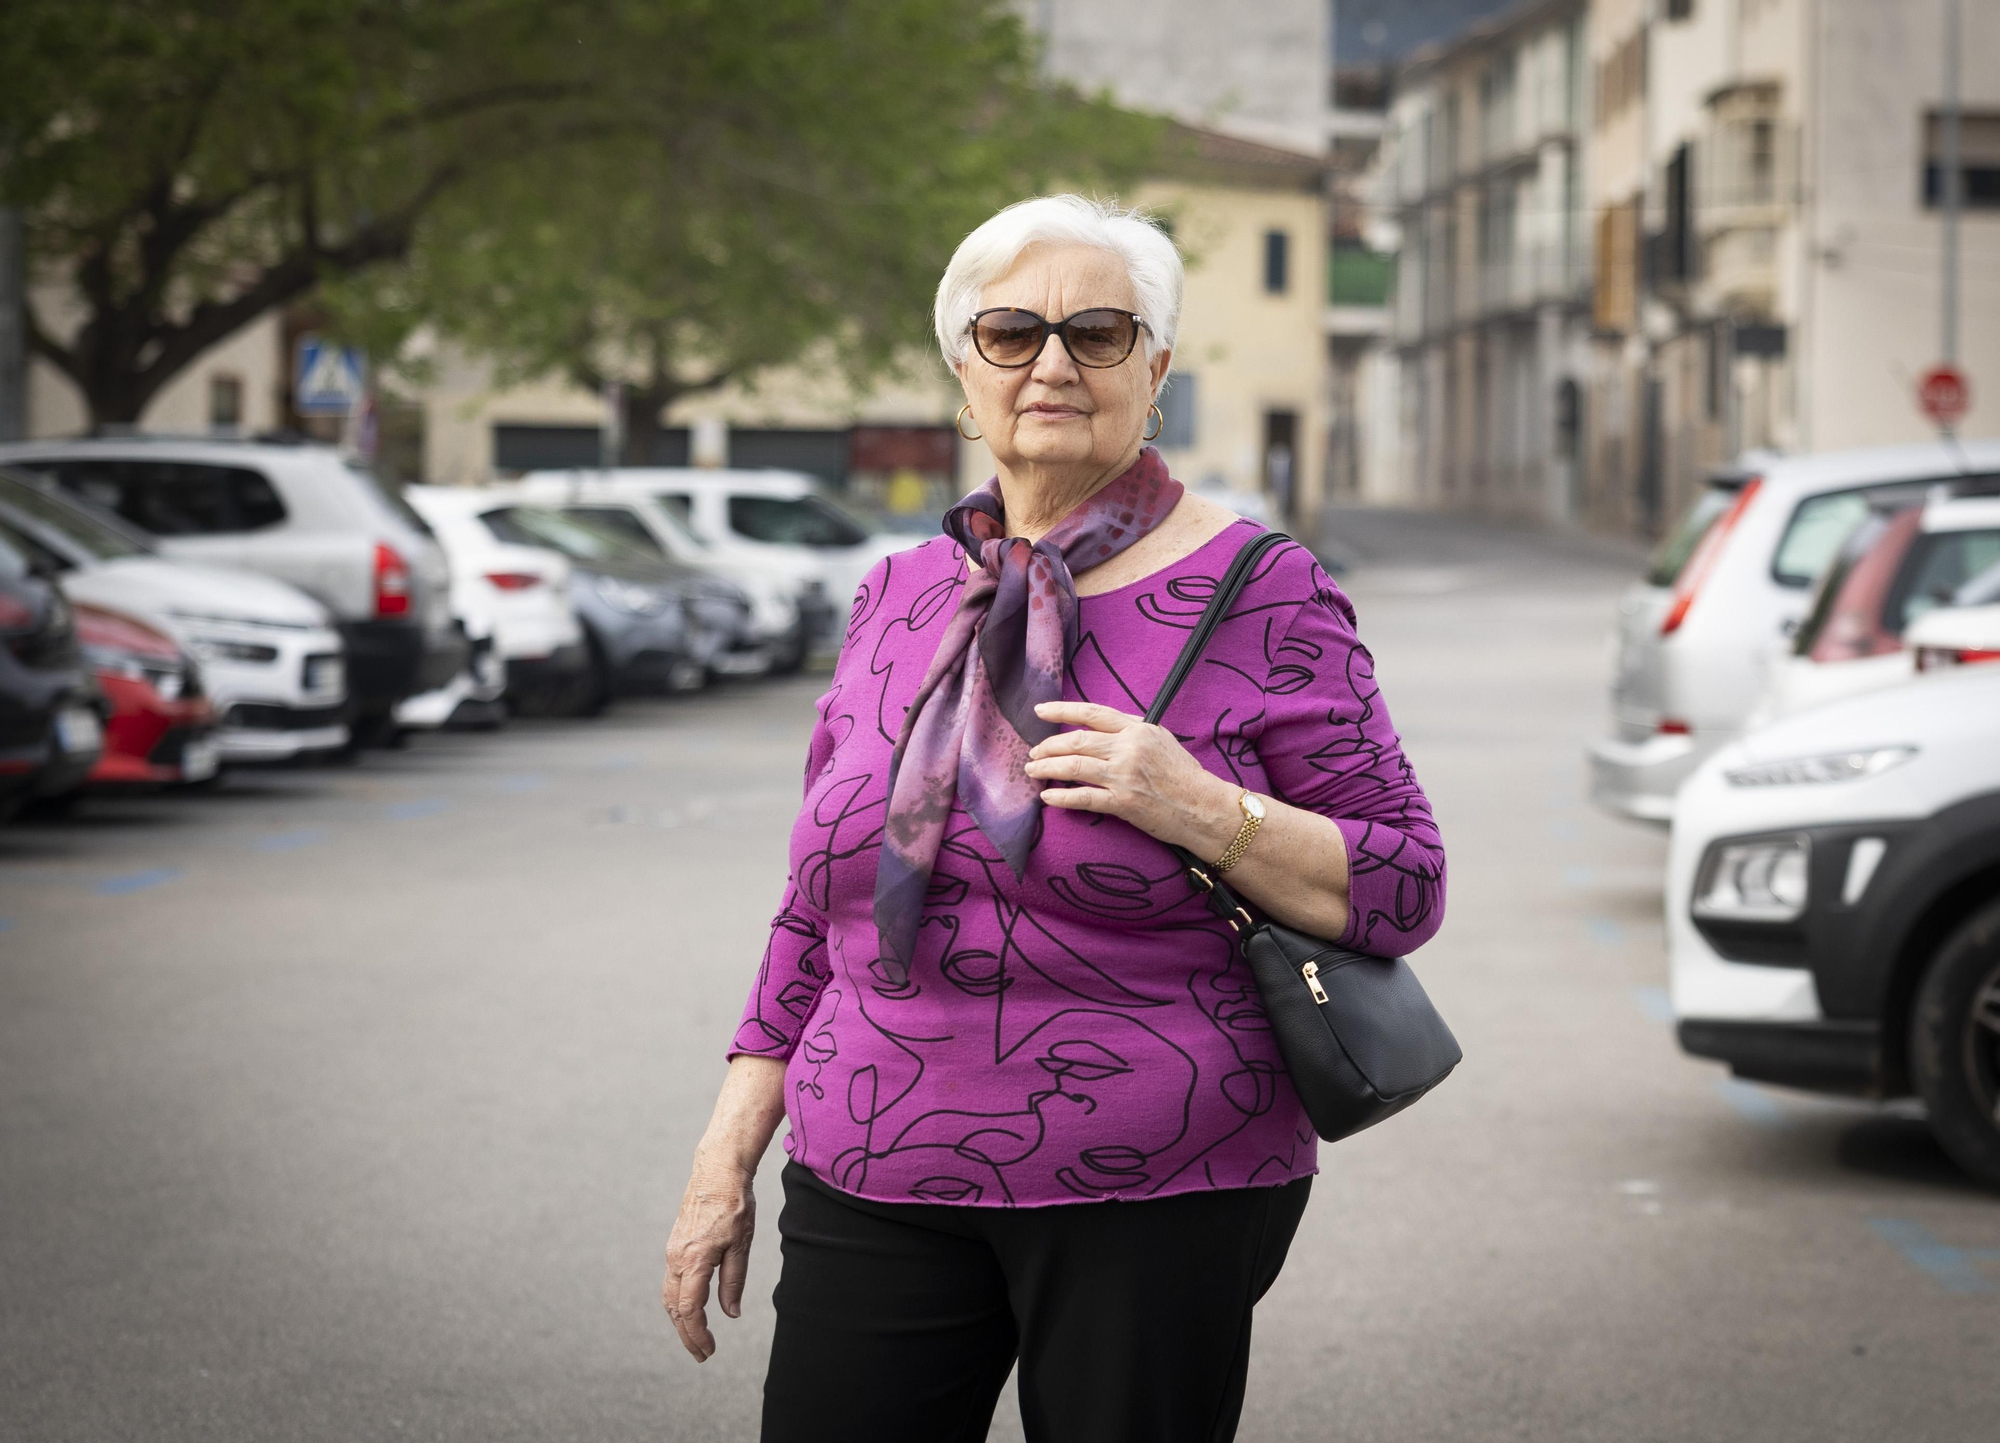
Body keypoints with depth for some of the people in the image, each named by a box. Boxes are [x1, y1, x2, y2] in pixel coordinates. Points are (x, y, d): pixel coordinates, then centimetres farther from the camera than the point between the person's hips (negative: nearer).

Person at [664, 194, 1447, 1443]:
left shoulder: (1259, 598, -3)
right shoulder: (898, 600, 11)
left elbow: (1405, 890, -5)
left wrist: (1201, 809, -20)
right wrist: (727, 1160, 12)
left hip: (1153, 1201, -4)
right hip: (874, 1188, 4)